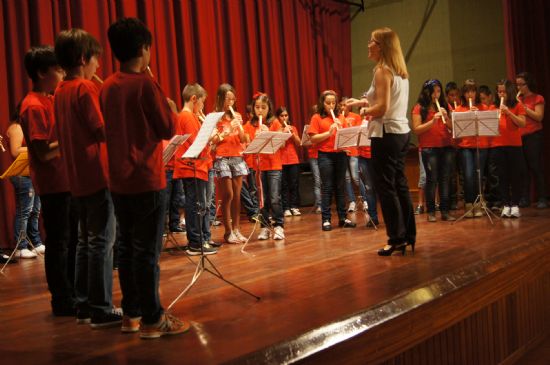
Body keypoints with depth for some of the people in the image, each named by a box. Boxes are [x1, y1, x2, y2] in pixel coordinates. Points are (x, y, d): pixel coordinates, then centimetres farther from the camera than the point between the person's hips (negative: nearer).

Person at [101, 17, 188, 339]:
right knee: (147, 251, -2)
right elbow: (169, 129, -9)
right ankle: (152, 319, 6)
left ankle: (132, 313, 22)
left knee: (127, 248, 12)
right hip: (147, 180, -7)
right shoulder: (145, 83, -13)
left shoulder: (108, 87, 8)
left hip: (120, 180, 7)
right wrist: (168, 107, 8)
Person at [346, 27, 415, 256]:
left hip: (386, 134, -9)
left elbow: (382, 108, -21)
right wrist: (364, 102, 17)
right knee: (399, 185, 13)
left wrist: (365, 111, -3)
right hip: (402, 132, 9)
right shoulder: (401, 72, 14)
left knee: (385, 187, -2)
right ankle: (409, 236, 19)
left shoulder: (382, 71, -13)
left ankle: (397, 239, 1)